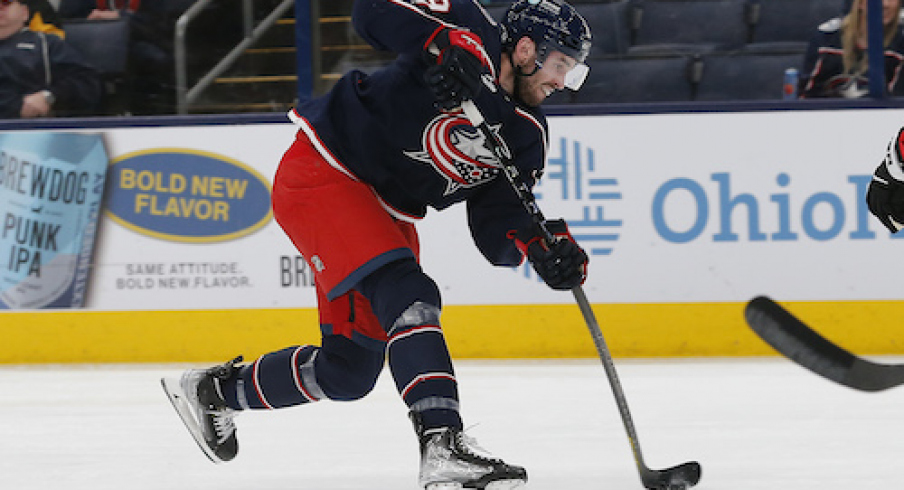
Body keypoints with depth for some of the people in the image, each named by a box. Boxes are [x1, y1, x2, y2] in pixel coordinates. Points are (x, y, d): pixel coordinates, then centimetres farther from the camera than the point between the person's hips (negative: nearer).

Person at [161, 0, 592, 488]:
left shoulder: (526, 134, 3)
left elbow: (496, 231, -3)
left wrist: (543, 246, -22)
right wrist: (447, 42, -38)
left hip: (388, 215, 9)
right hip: (322, 174, -9)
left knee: (351, 368, 11)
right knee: (407, 296, -28)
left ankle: (215, 390, 33)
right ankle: (443, 448, -36)